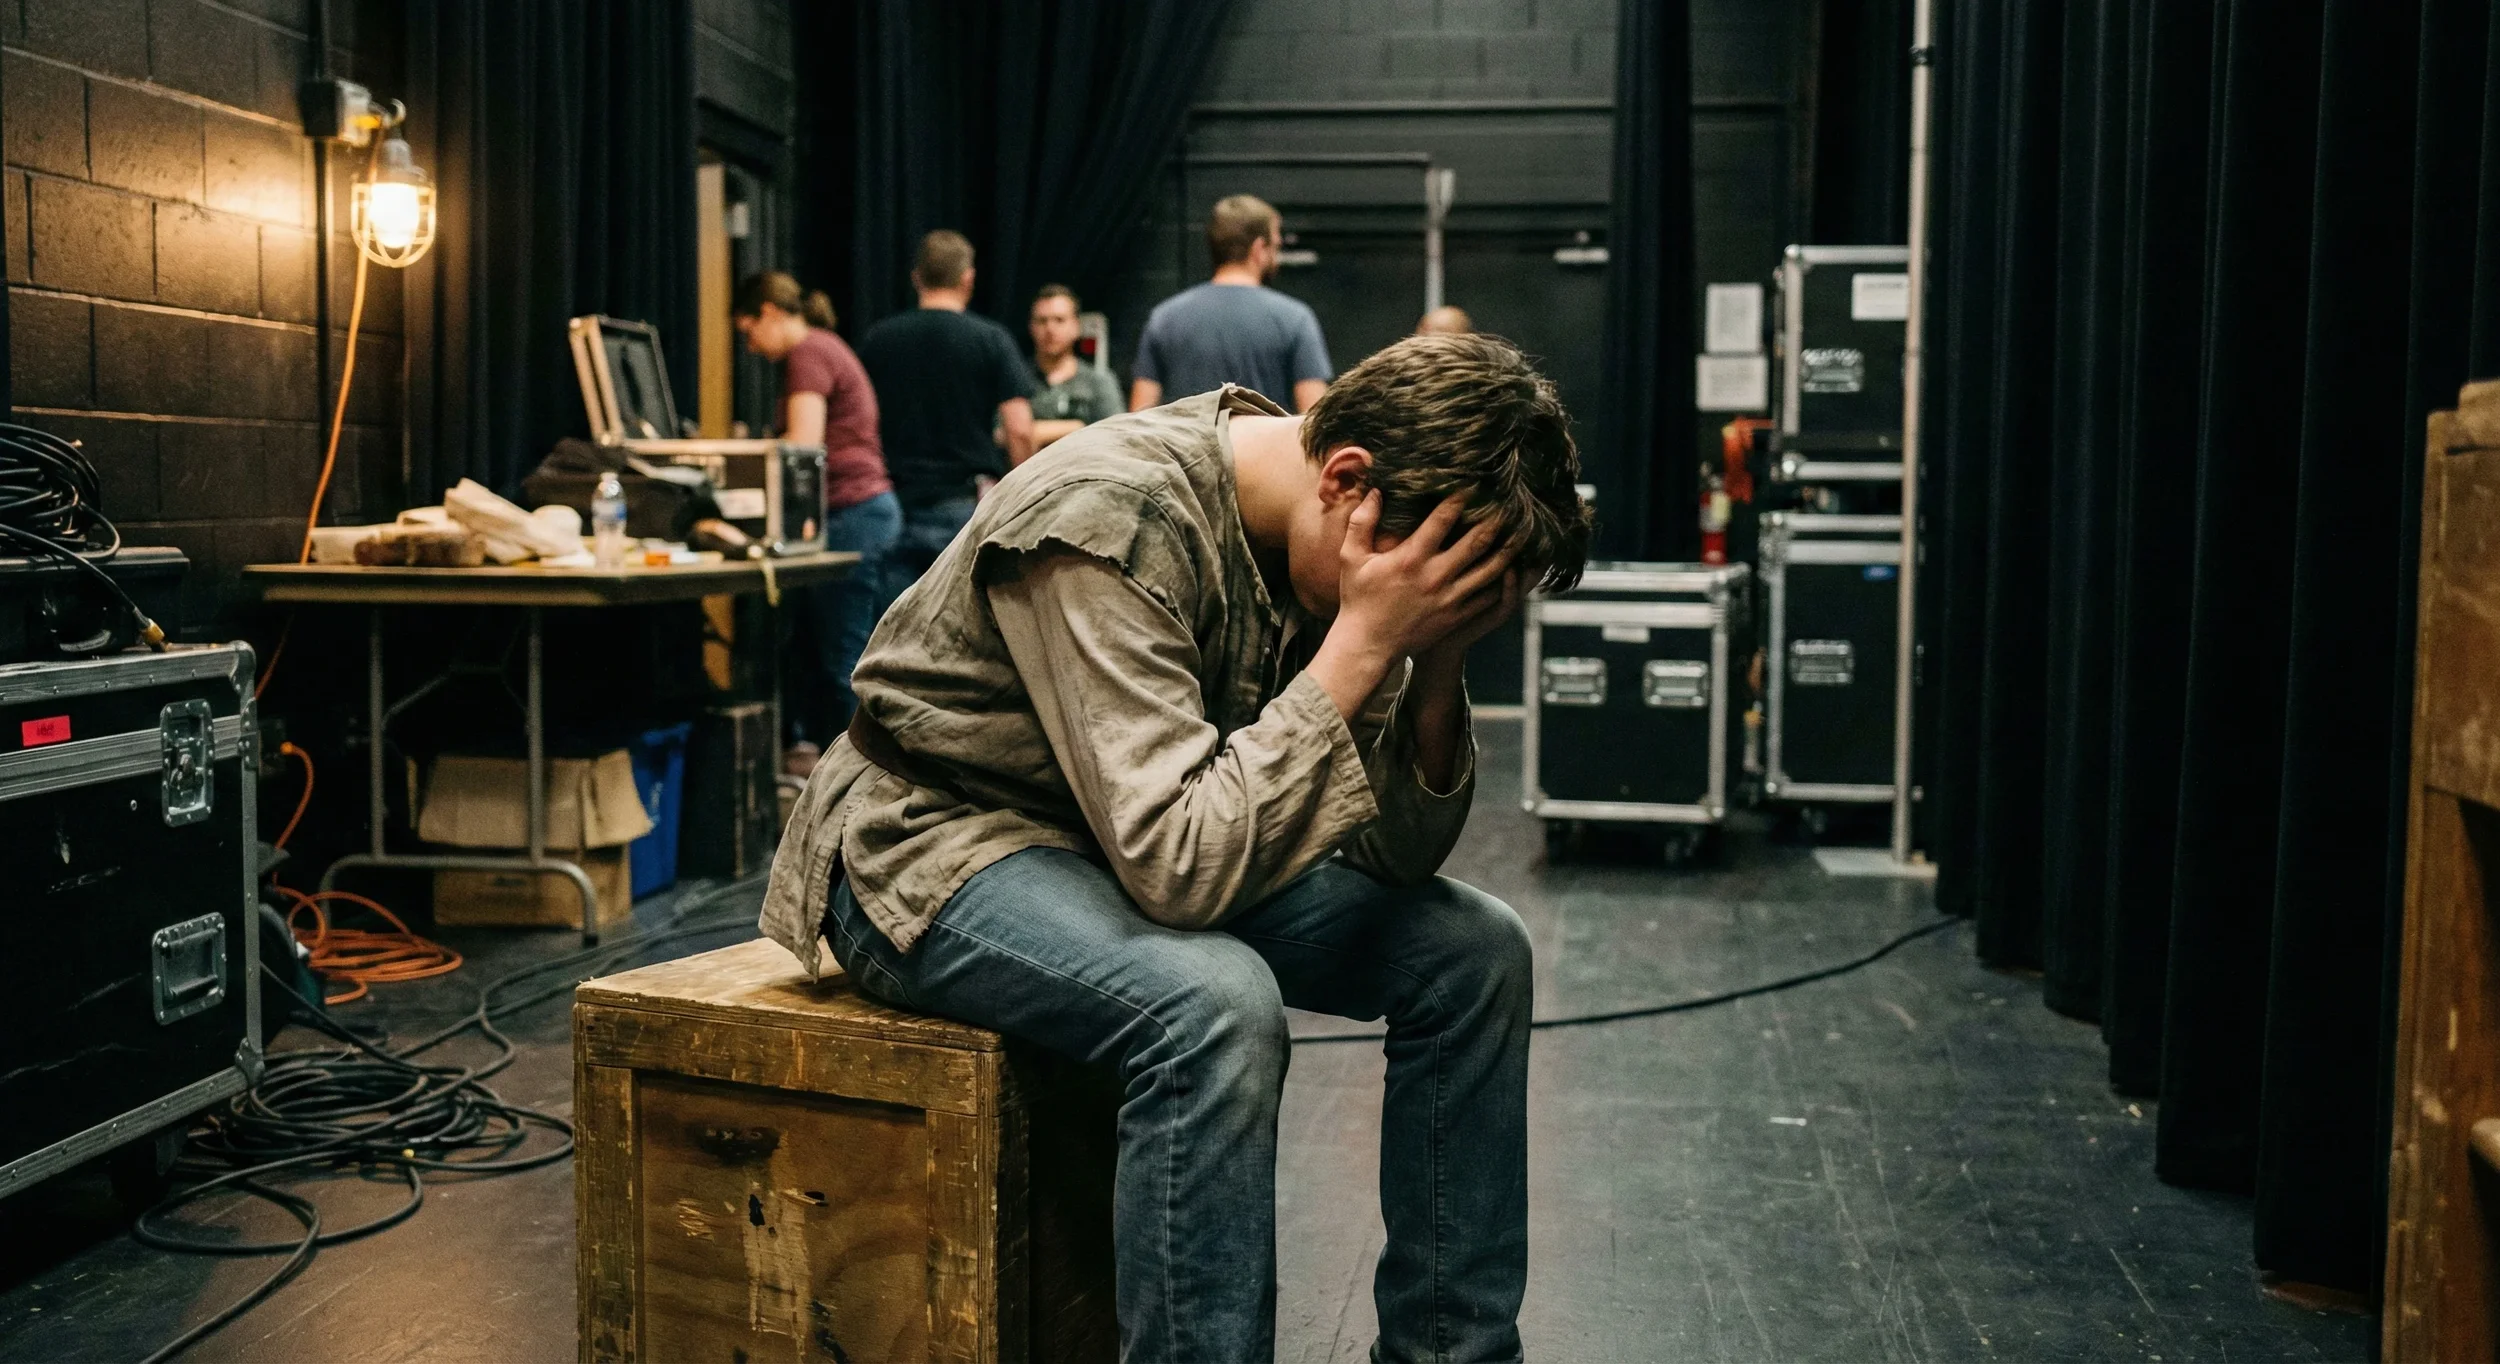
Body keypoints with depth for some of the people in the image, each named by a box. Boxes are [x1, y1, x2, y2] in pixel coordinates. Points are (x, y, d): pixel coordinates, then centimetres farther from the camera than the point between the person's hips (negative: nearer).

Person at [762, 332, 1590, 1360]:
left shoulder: (1315, 543, -6)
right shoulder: (1114, 517, -29)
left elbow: (1398, 855, -3)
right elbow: (1178, 866, -36)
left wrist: (1436, 668, -20)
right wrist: (1363, 645, -33)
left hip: (1161, 841, 8)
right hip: (938, 847, -7)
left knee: (1472, 949, -3)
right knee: (1216, 1002, -36)